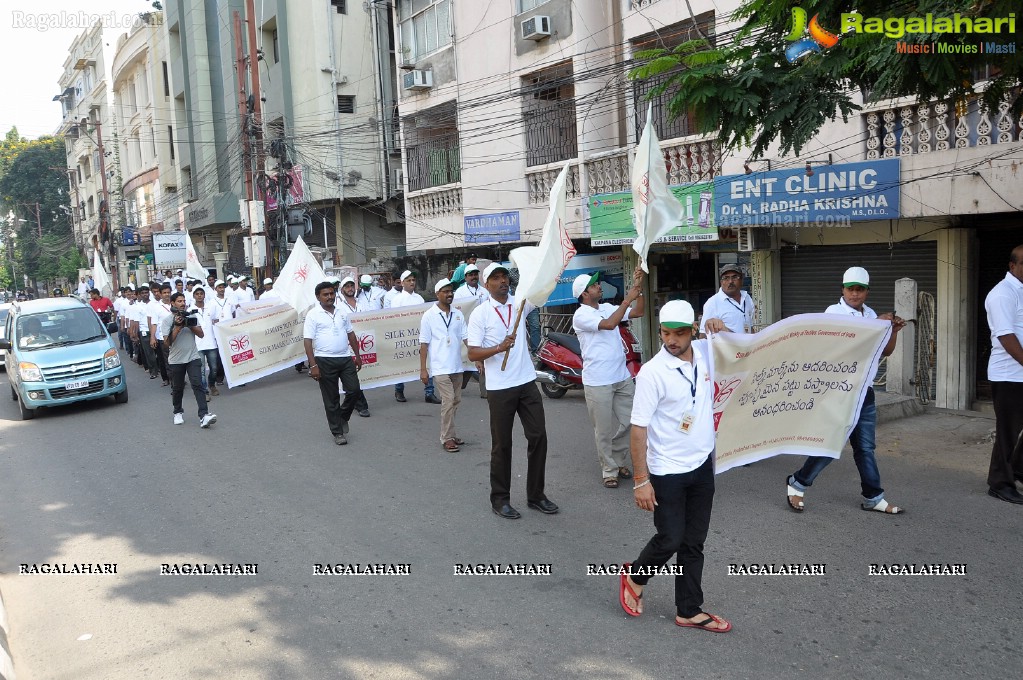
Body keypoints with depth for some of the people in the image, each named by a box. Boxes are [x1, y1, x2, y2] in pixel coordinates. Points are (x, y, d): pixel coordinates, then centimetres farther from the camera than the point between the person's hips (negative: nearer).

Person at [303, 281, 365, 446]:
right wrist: (313, 365, -16)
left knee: (354, 390, 1)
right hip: (325, 361, -4)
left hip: (346, 358, 5)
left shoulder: (341, 312, 11)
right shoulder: (313, 315, -5)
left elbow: (351, 334, 18)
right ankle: (337, 432, 15)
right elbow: (308, 341, -10)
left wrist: (357, 356, 14)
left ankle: (343, 417, 27)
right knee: (331, 399, 4)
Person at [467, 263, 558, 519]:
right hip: (500, 389, -4)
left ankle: (535, 495, 22)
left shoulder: (520, 303, 6)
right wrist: (499, 347, -25)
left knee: (538, 437, 7)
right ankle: (500, 499, 19)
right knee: (502, 444, 5)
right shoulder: (480, 313, -6)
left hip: (527, 383, 4)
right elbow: (472, 354, -9)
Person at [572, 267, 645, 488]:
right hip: (598, 383, -7)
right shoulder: (581, 315, -11)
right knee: (604, 430, 3)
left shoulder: (608, 308, 10)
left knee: (627, 422, 13)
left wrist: (638, 288, -2)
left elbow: (637, 313, 8)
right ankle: (609, 470, 15)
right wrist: (627, 299, -20)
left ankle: (618, 461, 30)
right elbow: (609, 324, -24)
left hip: (622, 377, 7)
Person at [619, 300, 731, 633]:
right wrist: (641, 480, -19)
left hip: (702, 465, 5)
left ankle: (689, 611, 26)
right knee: (670, 540, 3)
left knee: (694, 543, 13)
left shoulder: (706, 352, -2)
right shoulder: (652, 372, -19)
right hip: (667, 472, -5)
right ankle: (635, 576, 32)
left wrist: (722, 329, -3)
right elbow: (639, 428, -18)